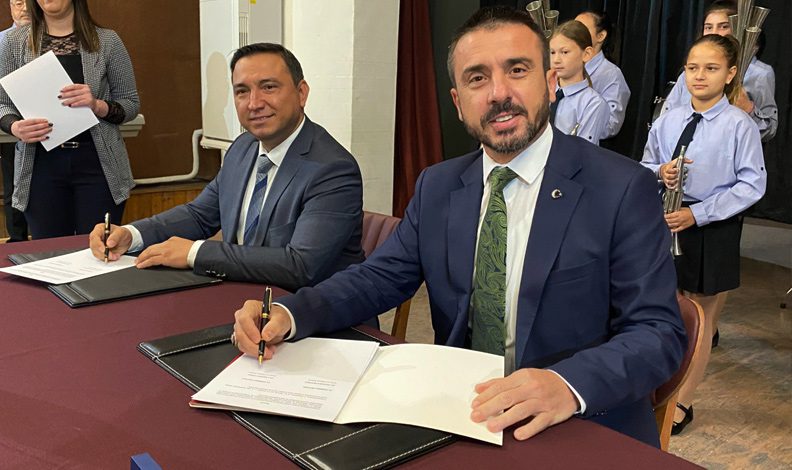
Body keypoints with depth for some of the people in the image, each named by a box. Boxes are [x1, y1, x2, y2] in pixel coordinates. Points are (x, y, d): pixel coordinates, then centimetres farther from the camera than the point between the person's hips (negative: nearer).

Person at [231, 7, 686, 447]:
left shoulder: (624, 189, -9)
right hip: (455, 416, 3)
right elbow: (380, 276, 6)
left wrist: (568, 385, -32)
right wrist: (289, 314, -14)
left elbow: (660, 331, -12)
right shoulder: (437, 187, 5)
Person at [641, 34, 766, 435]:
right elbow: (645, 168, 12)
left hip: (713, 230, -4)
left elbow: (751, 185, -11)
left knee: (700, 321, 10)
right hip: (665, 222, 4)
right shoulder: (667, 121, 2)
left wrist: (697, 213, -18)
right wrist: (659, 173, -12)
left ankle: (682, 404, 24)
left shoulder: (740, 126, -11)